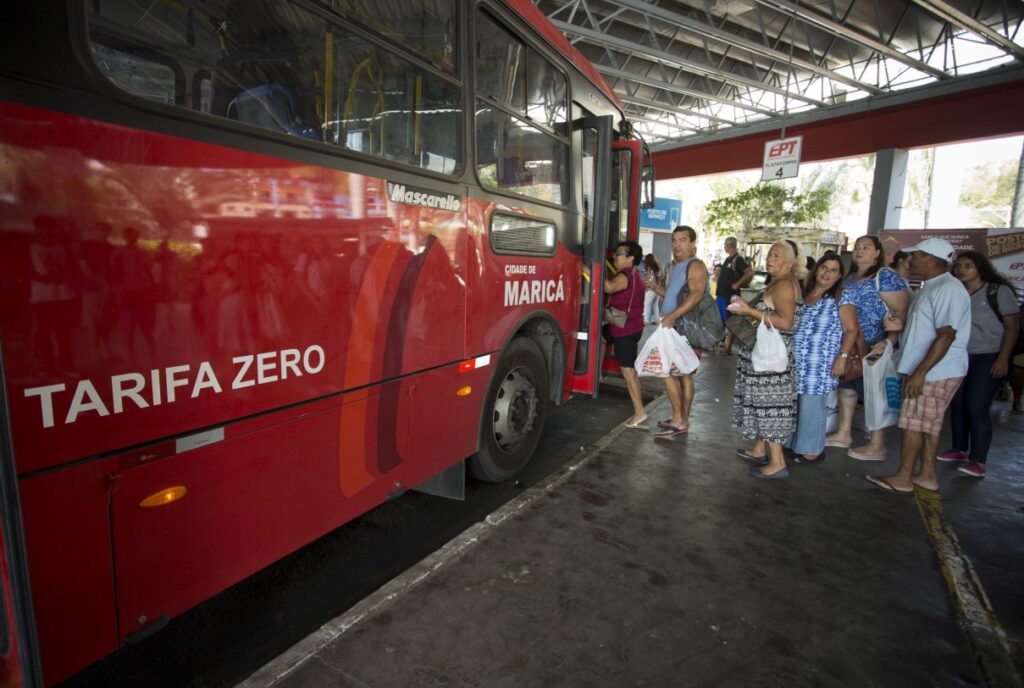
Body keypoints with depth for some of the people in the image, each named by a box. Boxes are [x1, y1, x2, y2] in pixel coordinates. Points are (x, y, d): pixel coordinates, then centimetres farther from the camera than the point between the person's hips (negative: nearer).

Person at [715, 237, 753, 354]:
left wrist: (737, 284, -20)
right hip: (720, 295, 9)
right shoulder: (727, 259, 14)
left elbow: (750, 272, -25)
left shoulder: (738, 259, -12)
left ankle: (728, 348, 4)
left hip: (730, 296, -9)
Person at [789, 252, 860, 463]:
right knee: (794, 404, 9)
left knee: (811, 406, 0)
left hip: (820, 365, -5)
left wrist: (842, 357, -15)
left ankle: (812, 450, 14)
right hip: (796, 362, 5)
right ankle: (796, 443, 24)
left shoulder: (840, 298, -3)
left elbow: (852, 330, -6)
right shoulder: (803, 294, 12)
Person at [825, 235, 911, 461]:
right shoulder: (849, 277, 12)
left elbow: (903, 311, -17)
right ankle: (844, 434, 27)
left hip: (874, 346, -8)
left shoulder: (885, 276, -10)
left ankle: (877, 446, 11)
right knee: (846, 385, 13)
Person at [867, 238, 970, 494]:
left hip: (935, 372, -10)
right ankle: (927, 476, 24)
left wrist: (920, 372, -26)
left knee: (913, 423, -4)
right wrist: (903, 325, 6)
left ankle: (903, 479, 6)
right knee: (929, 424, 15)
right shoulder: (931, 288, 14)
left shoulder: (948, 290, -18)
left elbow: (946, 335, -24)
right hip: (925, 370, 10)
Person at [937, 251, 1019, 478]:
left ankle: (978, 460, -2)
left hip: (989, 357, -4)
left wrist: (1003, 359, -13)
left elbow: (1011, 327, -4)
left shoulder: (999, 291, -3)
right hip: (960, 356, 5)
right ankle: (959, 450, 20)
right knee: (957, 403, 6)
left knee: (977, 407, -9)